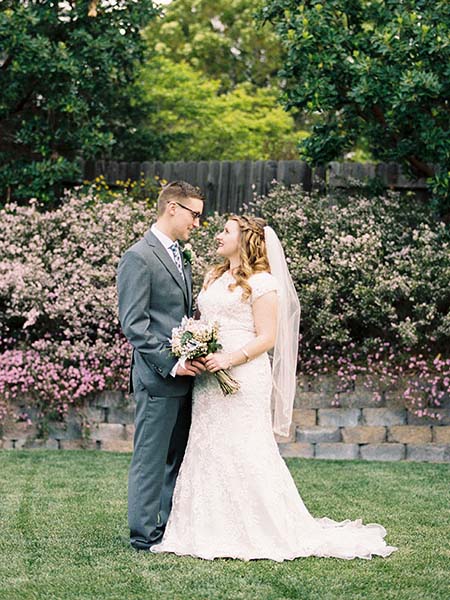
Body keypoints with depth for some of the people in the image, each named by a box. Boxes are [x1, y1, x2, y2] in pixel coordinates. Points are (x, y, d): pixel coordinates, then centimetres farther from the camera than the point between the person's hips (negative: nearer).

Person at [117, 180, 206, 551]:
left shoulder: (180, 258, 17)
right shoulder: (139, 258, -11)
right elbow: (134, 323, -16)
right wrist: (171, 364, -20)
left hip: (184, 375, 9)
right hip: (157, 379, -9)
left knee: (178, 457, 14)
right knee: (151, 459, -1)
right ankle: (144, 534, 7)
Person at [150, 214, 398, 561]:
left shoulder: (261, 282, -6)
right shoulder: (214, 279, 18)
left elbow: (267, 338, -10)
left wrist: (230, 359, -22)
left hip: (244, 375, -7)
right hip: (208, 379, 8)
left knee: (244, 451, -6)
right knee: (208, 451, 6)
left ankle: (258, 532, 3)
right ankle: (215, 530, 13)